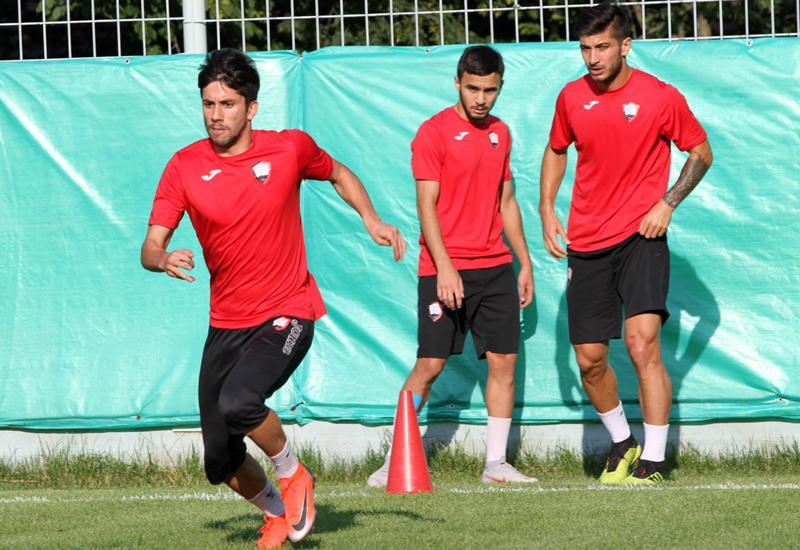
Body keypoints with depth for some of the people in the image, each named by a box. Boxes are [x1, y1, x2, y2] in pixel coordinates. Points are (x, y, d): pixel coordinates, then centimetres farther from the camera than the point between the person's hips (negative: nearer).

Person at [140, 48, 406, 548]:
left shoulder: (290, 148, -6)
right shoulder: (185, 167, -5)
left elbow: (339, 174, 16)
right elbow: (151, 248, -6)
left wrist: (371, 218, -1)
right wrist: (165, 259, -29)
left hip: (288, 314, -3)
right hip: (227, 323, 3)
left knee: (238, 403, -31)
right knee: (221, 464, 3)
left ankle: (292, 472, -2)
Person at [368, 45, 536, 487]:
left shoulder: (500, 133, 13)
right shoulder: (434, 133, -7)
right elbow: (426, 205, -11)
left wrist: (524, 261, 18)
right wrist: (444, 267, -20)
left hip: (495, 267, 6)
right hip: (445, 269, -6)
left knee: (503, 360, 2)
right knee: (430, 364, -7)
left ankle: (496, 463, 8)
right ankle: (395, 463, 0)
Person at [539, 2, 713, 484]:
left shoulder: (660, 98, -7)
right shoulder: (572, 98, 4)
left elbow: (701, 153, 5)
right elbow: (557, 151, 22)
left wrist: (667, 203, -7)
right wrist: (547, 208, 9)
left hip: (640, 237, -4)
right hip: (587, 243, 4)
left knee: (643, 343, -19)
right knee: (589, 358, 4)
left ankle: (653, 462, -14)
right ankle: (622, 443, 28)